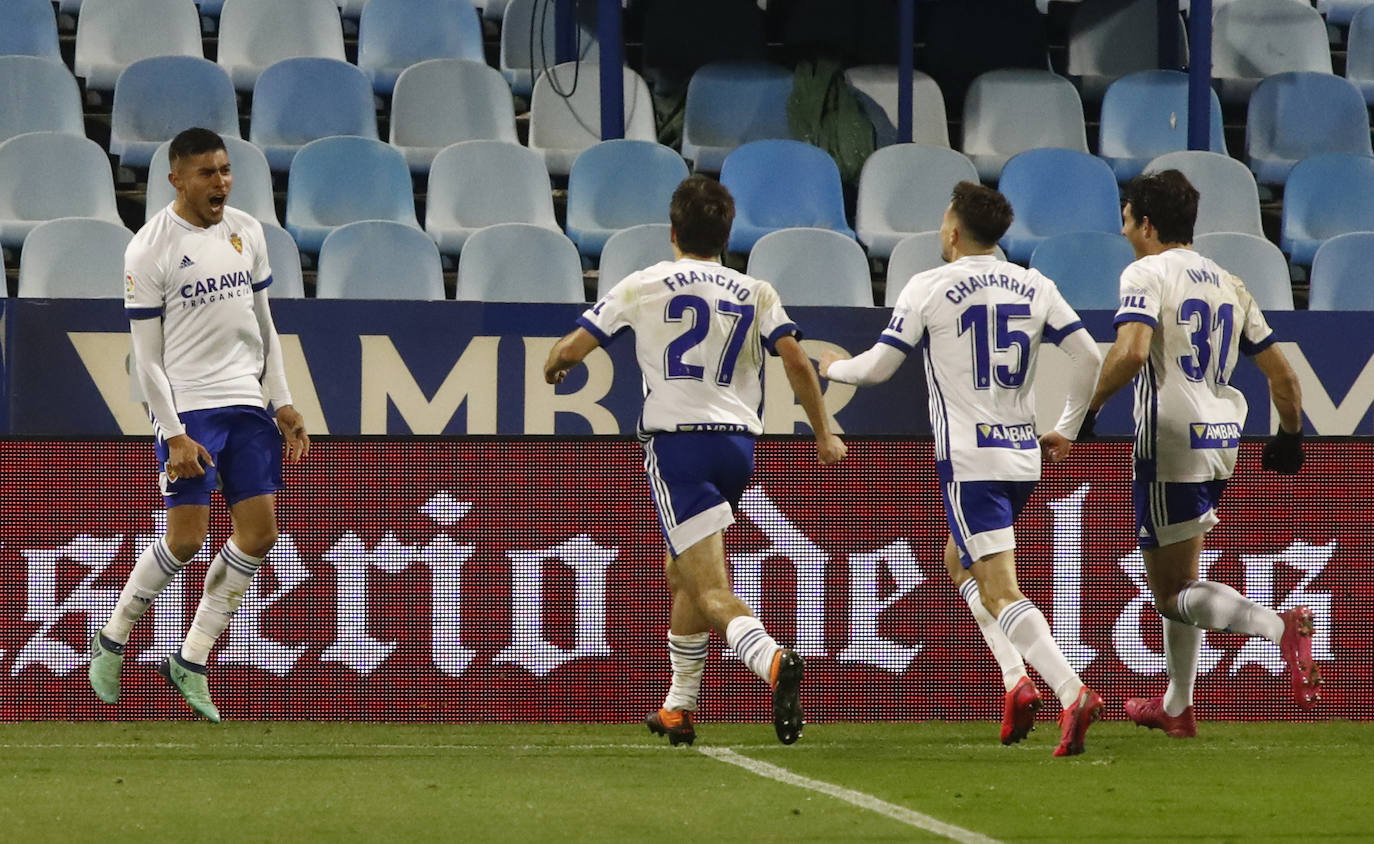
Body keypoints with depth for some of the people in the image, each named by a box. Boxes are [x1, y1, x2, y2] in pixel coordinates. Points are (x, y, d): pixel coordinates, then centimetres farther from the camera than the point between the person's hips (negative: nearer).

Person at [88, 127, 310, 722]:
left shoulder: (246, 232, 8)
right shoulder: (150, 250, -9)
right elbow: (147, 357, -8)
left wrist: (283, 404, 10)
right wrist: (175, 434, -14)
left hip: (246, 404, 6)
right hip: (186, 407, -6)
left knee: (259, 533, -1)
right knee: (186, 539, -9)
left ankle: (191, 662, 8)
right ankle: (111, 641, 13)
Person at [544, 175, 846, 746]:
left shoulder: (644, 286, 5)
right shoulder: (756, 294, 12)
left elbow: (571, 349, 7)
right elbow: (796, 361, -1)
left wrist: (554, 367, 30)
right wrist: (823, 434, 8)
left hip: (675, 442, -5)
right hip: (738, 444, 5)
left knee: (710, 587, -14)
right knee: (681, 571, 25)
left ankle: (773, 661, -42)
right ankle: (679, 708, 32)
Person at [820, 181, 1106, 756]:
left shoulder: (930, 287, -5)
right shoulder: (1034, 287, 8)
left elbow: (878, 366, -3)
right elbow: (1088, 357, 5)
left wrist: (834, 367, 18)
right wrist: (1066, 429, 17)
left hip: (969, 460, -6)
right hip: (1024, 456, 6)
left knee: (1000, 591, -10)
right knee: (960, 559, 26)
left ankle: (1072, 692, -30)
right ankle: (1018, 681, 9)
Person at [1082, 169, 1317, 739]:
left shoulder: (1146, 273, -6)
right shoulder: (1228, 284, 15)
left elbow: (1131, 352, -23)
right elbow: (1282, 374, 15)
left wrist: (1090, 408, -12)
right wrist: (1290, 437, 28)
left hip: (1170, 441, -8)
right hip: (1221, 441, 8)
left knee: (1172, 593, -5)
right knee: (1179, 576, 22)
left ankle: (1281, 627, -29)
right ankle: (1176, 707, 27)